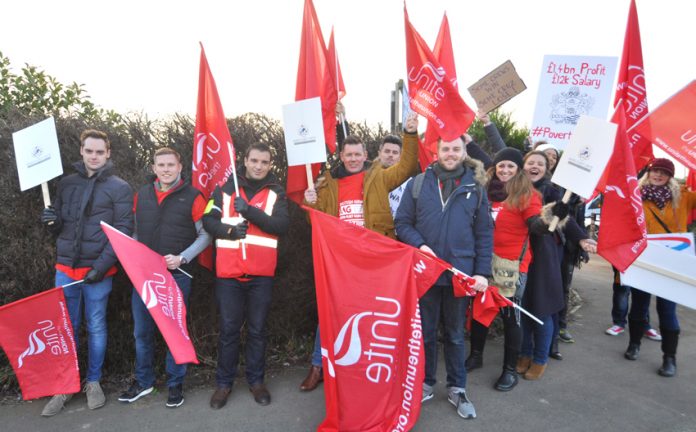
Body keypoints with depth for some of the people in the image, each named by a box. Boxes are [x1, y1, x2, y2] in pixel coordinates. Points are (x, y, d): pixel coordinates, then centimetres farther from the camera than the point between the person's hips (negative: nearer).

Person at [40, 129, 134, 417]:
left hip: (97, 270, -4)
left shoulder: (119, 188, -3)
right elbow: (58, 226, 16)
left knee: (96, 328, 8)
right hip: (65, 267, 4)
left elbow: (123, 231, -9)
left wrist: (102, 265, -16)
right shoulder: (66, 183, 10)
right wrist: (52, 221, -8)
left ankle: (93, 382, 24)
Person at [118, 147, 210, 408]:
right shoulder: (142, 194, 8)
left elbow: (205, 235, -3)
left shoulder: (193, 197, -4)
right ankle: (143, 381, 31)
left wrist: (182, 258, -14)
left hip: (177, 274, -4)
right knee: (142, 331, 13)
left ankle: (175, 384, 23)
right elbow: (136, 230, 16)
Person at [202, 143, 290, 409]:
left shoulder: (276, 193, 4)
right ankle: (224, 382, 23)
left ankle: (256, 380, 26)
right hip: (228, 271, 0)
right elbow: (208, 221, 3)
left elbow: (282, 225, -10)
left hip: (261, 273, 0)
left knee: (257, 329, 11)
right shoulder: (226, 188, 7)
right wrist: (229, 230, -16)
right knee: (228, 329, 9)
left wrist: (249, 210, -20)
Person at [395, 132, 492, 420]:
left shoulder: (475, 187, 2)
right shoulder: (418, 184, 1)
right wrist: (419, 245, -16)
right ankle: (425, 383, 32)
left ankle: (457, 388, 32)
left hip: (461, 272, 0)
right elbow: (402, 222, 1)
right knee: (425, 331, 14)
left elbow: (484, 234, 2)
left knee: (455, 333, 15)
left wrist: (482, 272, -5)